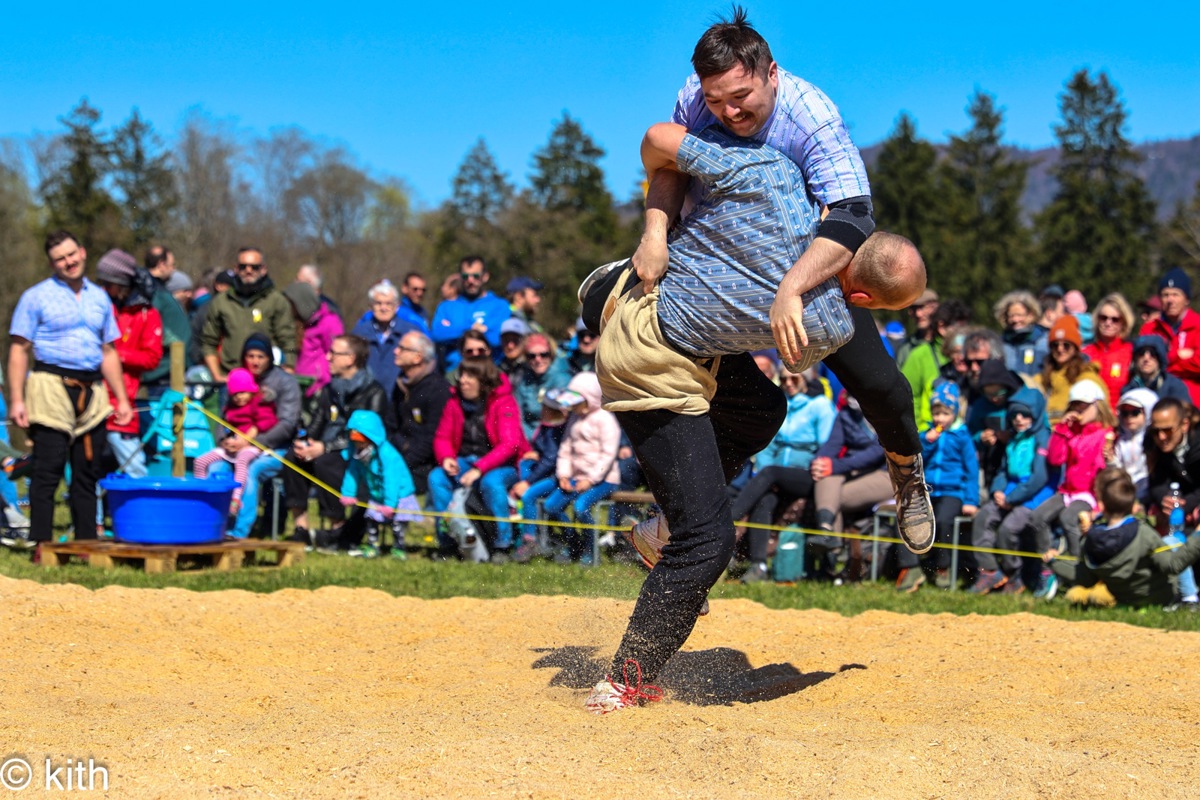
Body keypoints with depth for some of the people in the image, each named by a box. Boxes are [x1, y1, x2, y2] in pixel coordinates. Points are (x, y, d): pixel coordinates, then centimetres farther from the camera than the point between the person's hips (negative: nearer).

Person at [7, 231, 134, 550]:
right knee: (48, 469, -7)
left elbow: (109, 352, 20)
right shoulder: (36, 297, 1)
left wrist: (122, 399, 15)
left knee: (87, 472, 6)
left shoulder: (99, 298, 15)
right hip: (51, 390, -5)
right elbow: (19, 350, -2)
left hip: (91, 392, 5)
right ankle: (42, 544, -5)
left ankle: (87, 543, 10)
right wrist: (16, 400, -10)